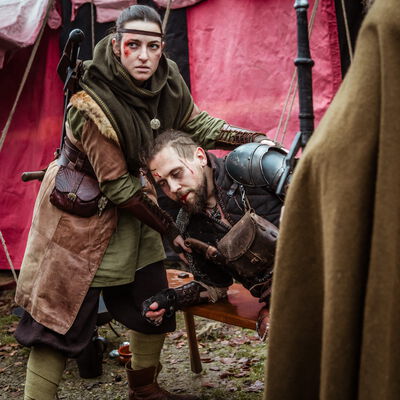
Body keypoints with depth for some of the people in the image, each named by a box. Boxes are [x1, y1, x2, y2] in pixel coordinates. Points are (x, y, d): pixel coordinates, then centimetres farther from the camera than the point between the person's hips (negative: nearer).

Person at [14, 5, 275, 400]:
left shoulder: (166, 80, -10)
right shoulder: (92, 105, -29)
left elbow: (197, 123, 6)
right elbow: (118, 185, -22)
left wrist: (255, 138, -7)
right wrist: (169, 228, -14)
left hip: (130, 208, 7)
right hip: (81, 211, -7)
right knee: (61, 319, -3)